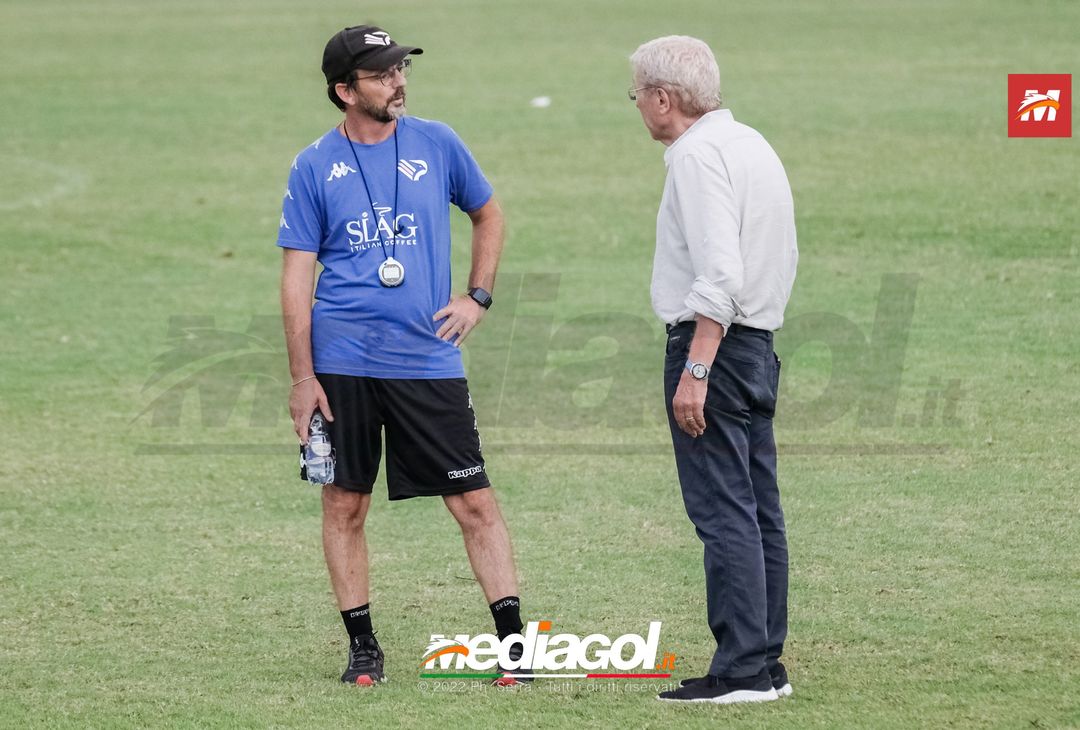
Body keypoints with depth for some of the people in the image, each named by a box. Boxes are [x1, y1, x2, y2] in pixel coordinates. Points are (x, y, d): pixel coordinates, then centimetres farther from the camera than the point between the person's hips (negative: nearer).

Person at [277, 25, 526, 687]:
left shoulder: (436, 145, 6)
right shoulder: (314, 167, 2)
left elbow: (488, 214, 22)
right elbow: (297, 276, 2)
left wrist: (479, 297, 8)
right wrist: (302, 377, -4)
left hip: (430, 358, 0)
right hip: (343, 363, 0)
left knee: (475, 502, -4)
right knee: (345, 505, 4)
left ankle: (513, 639, -1)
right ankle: (363, 646, 15)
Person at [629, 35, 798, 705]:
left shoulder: (698, 155, -14)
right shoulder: (754, 144, 16)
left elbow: (720, 275, -23)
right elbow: (785, 260, 22)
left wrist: (695, 371, -24)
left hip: (711, 345, -10)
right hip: (758, 344, 10)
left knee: (723, 512, -10)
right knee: (759, 511, 10)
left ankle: (742, 670, -12)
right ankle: (767, 662, 13)